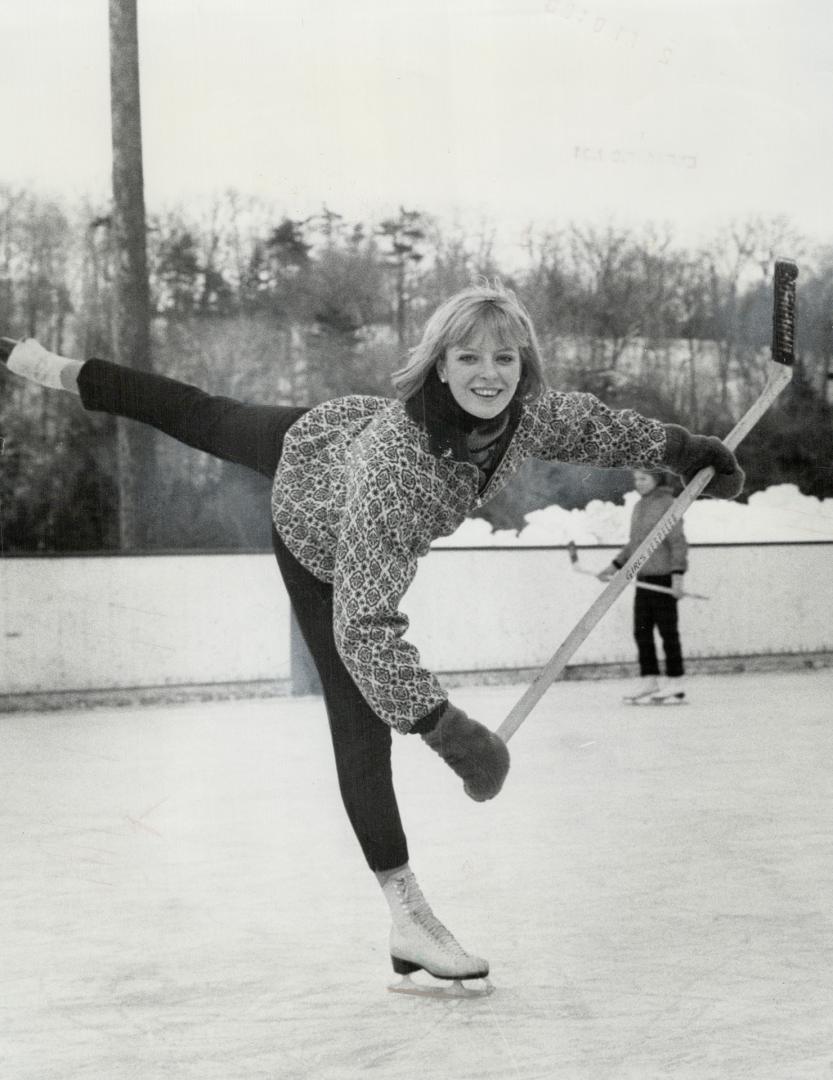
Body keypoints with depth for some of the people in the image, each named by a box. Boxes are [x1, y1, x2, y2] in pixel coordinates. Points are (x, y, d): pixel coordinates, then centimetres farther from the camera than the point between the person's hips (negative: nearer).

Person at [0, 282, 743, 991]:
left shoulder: (527, 411, -32)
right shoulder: (394, 465, -49)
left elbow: (586, 422, -6)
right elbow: (364, 623, -49)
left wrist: (677, 446, 3)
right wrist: (437, 719, -54)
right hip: (320, 540, -6)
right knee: (363, 723, -7)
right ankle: (408, 920, 0)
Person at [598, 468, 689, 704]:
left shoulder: (668, 504, -10)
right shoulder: (640, 506, 14)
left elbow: (678, 543, -14)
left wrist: (678, 576, -22)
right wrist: (614, 567, 16)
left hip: (663, 578, -8)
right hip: (643, 578, 8)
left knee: (668, 631, -3)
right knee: (642, 631, 6)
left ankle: (675, 685, 4)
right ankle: (649, 681, 13)